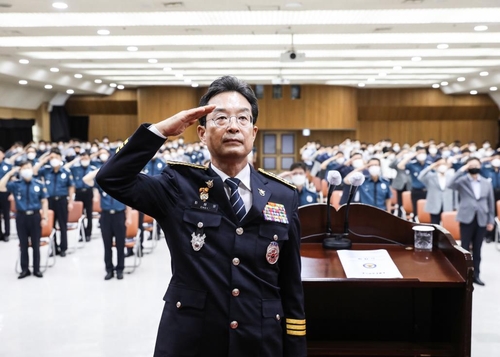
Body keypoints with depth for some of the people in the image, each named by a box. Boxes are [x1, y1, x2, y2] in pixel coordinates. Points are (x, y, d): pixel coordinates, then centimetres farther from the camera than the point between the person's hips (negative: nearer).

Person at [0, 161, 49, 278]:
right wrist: (10, 173, -11)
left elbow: (44, 201, 1)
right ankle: (25, 269, 21)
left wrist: (44, 218, -4)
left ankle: (36, 269, 20)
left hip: (35, 216, -1)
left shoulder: (39, 184, -3)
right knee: (23, 245, 10)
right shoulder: (15, 184, -1)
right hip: (21, 217, 1)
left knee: (36, 244, 9)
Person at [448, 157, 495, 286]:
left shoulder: (487, 183, 8)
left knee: (477, 249, 10)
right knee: (465, 248, 3)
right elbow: (451, 185, -23)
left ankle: (475, 275, 19)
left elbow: (490, 203, 11)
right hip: (467, 219, -3)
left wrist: (491, 220, 7)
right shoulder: (462, 181, -2)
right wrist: (462, 170, -20)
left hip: (481, 220, 3)